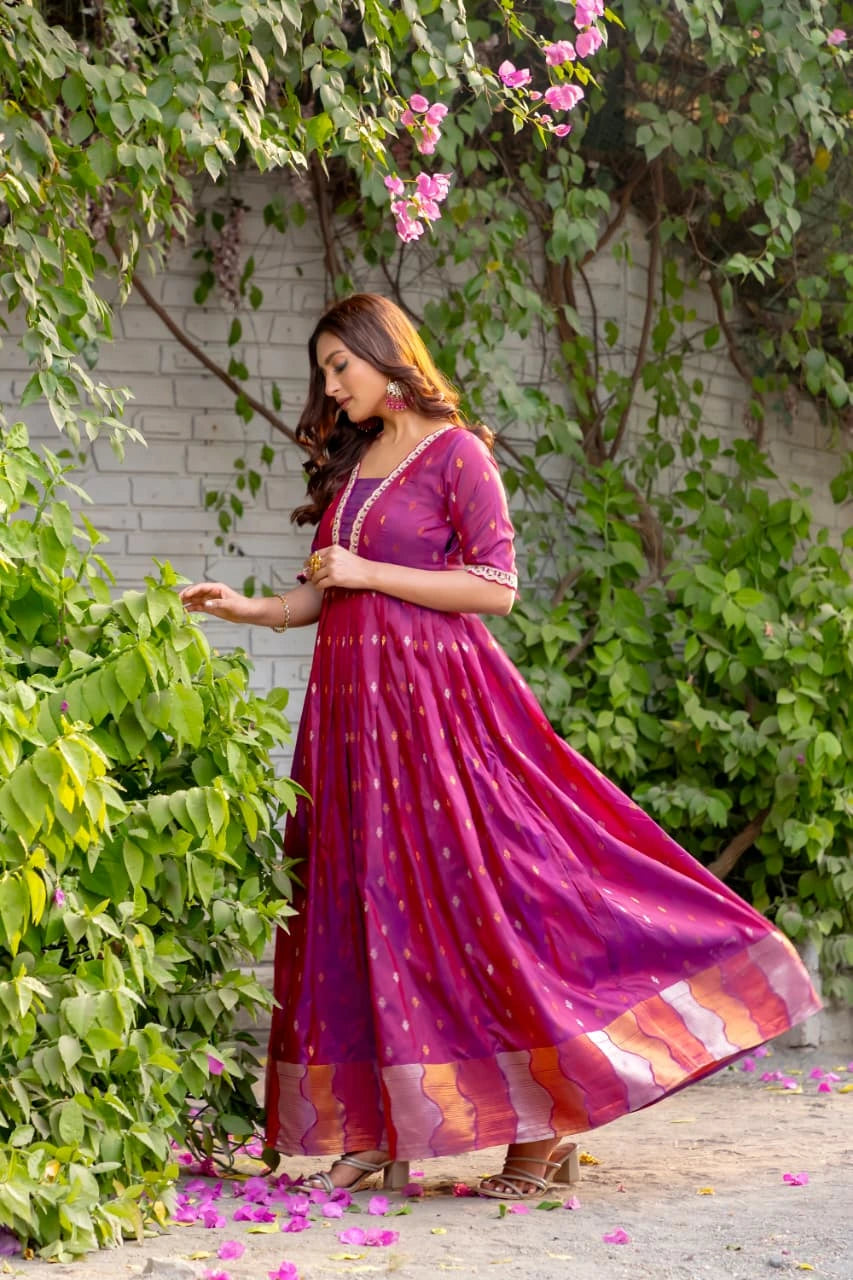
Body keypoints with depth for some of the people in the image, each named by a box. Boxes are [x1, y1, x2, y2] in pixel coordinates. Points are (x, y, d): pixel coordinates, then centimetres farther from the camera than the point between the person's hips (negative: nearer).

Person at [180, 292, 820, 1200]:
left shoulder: (455, 452, -5)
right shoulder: (351, 464, 16)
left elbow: (497, 587, -11)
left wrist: (368, 573, -12)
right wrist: (249, 609, 5)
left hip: (431, 698, -7)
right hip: (352, 700, 7)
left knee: (469, 895, -9)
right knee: (356, 909, 3)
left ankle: (543, 1129, -3)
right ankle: (369, 1132, 6)